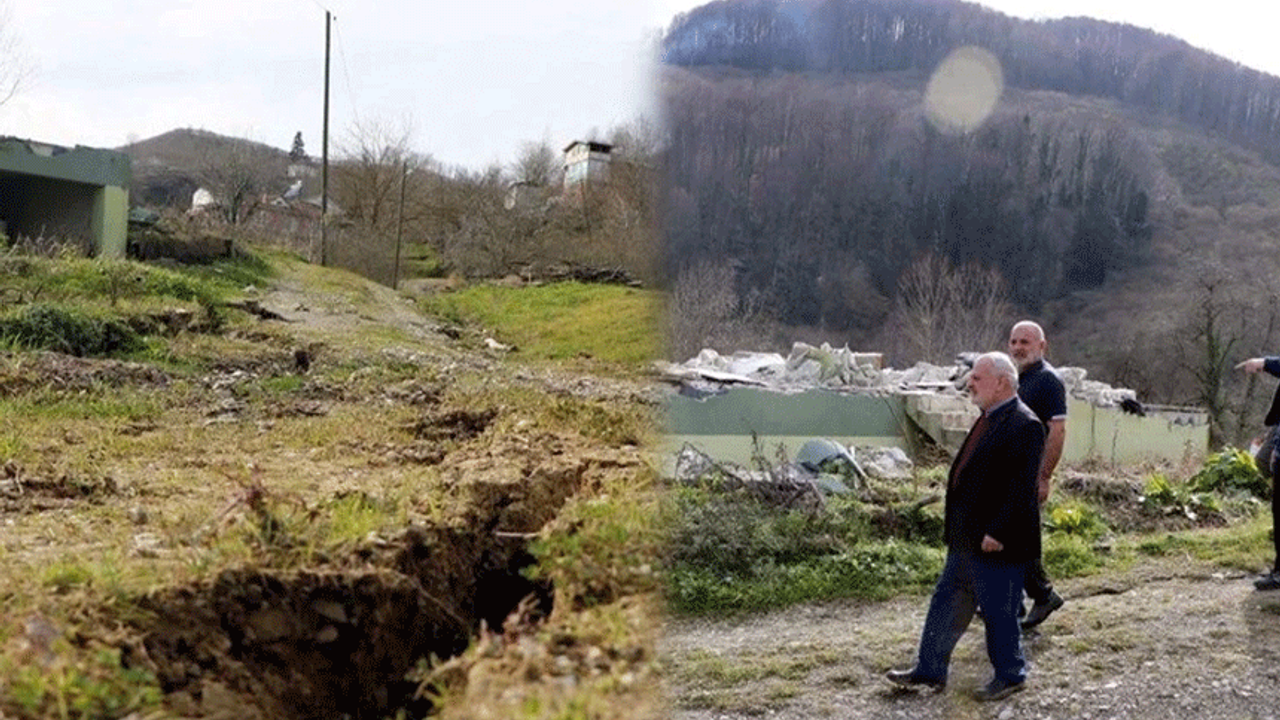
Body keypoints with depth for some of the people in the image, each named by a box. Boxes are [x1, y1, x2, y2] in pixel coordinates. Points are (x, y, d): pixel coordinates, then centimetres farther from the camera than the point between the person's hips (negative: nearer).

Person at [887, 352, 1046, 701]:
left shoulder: (1024, 426, -19)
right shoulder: (989, 419, 12)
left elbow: (1021, 488, -23)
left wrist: (996, 533, -24)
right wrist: (954, 520, 18)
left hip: (997, 544, -10)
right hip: (967, 540, 10)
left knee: (1000, 611, 6)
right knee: (946, 603, 15)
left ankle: (1010, 675, 25)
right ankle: (930, 671, 25)